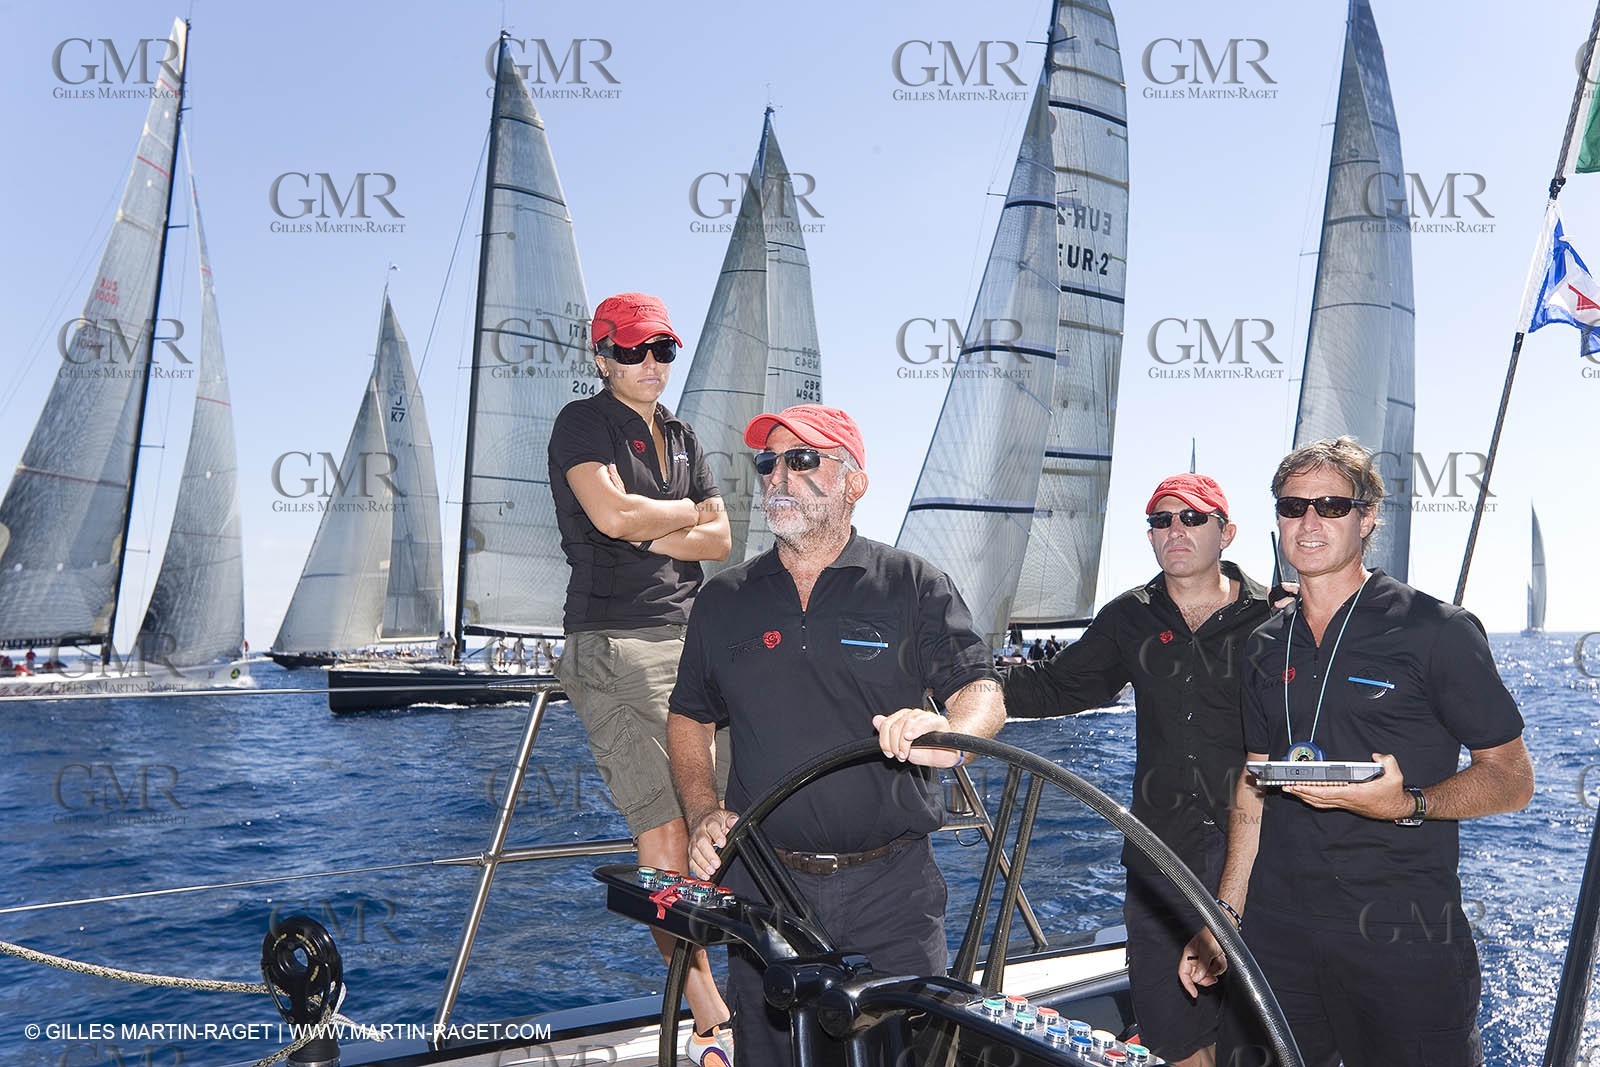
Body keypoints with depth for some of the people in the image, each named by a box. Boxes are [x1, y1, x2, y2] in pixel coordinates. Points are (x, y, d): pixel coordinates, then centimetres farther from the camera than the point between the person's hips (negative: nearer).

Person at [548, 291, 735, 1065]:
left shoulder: (682, 439, 20)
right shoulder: (582, 423, 0)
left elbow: (719, 540, 11)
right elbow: (611, 513, -17)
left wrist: (650, 534, -6)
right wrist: (687, 512, 1)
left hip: (692, 637, 7)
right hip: (615, 644, -7)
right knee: (665, 833, -10)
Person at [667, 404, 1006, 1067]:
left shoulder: (915, 585, 1)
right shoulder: (724, 599, 9)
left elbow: (983, 690, -6)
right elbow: (689, 718, 16)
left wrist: (950, 734, -30)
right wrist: (703, 813, 0)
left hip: (893, 888, -2)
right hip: (765, 888, 2)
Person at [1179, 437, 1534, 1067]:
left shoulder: (1436, 631, -5)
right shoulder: (1266, 648, 10)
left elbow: (1512, 779, -5)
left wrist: (1405, 804, -23)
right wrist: (1223, 916, 10)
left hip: (1403, 943, -4)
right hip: (1277, 933, 4)